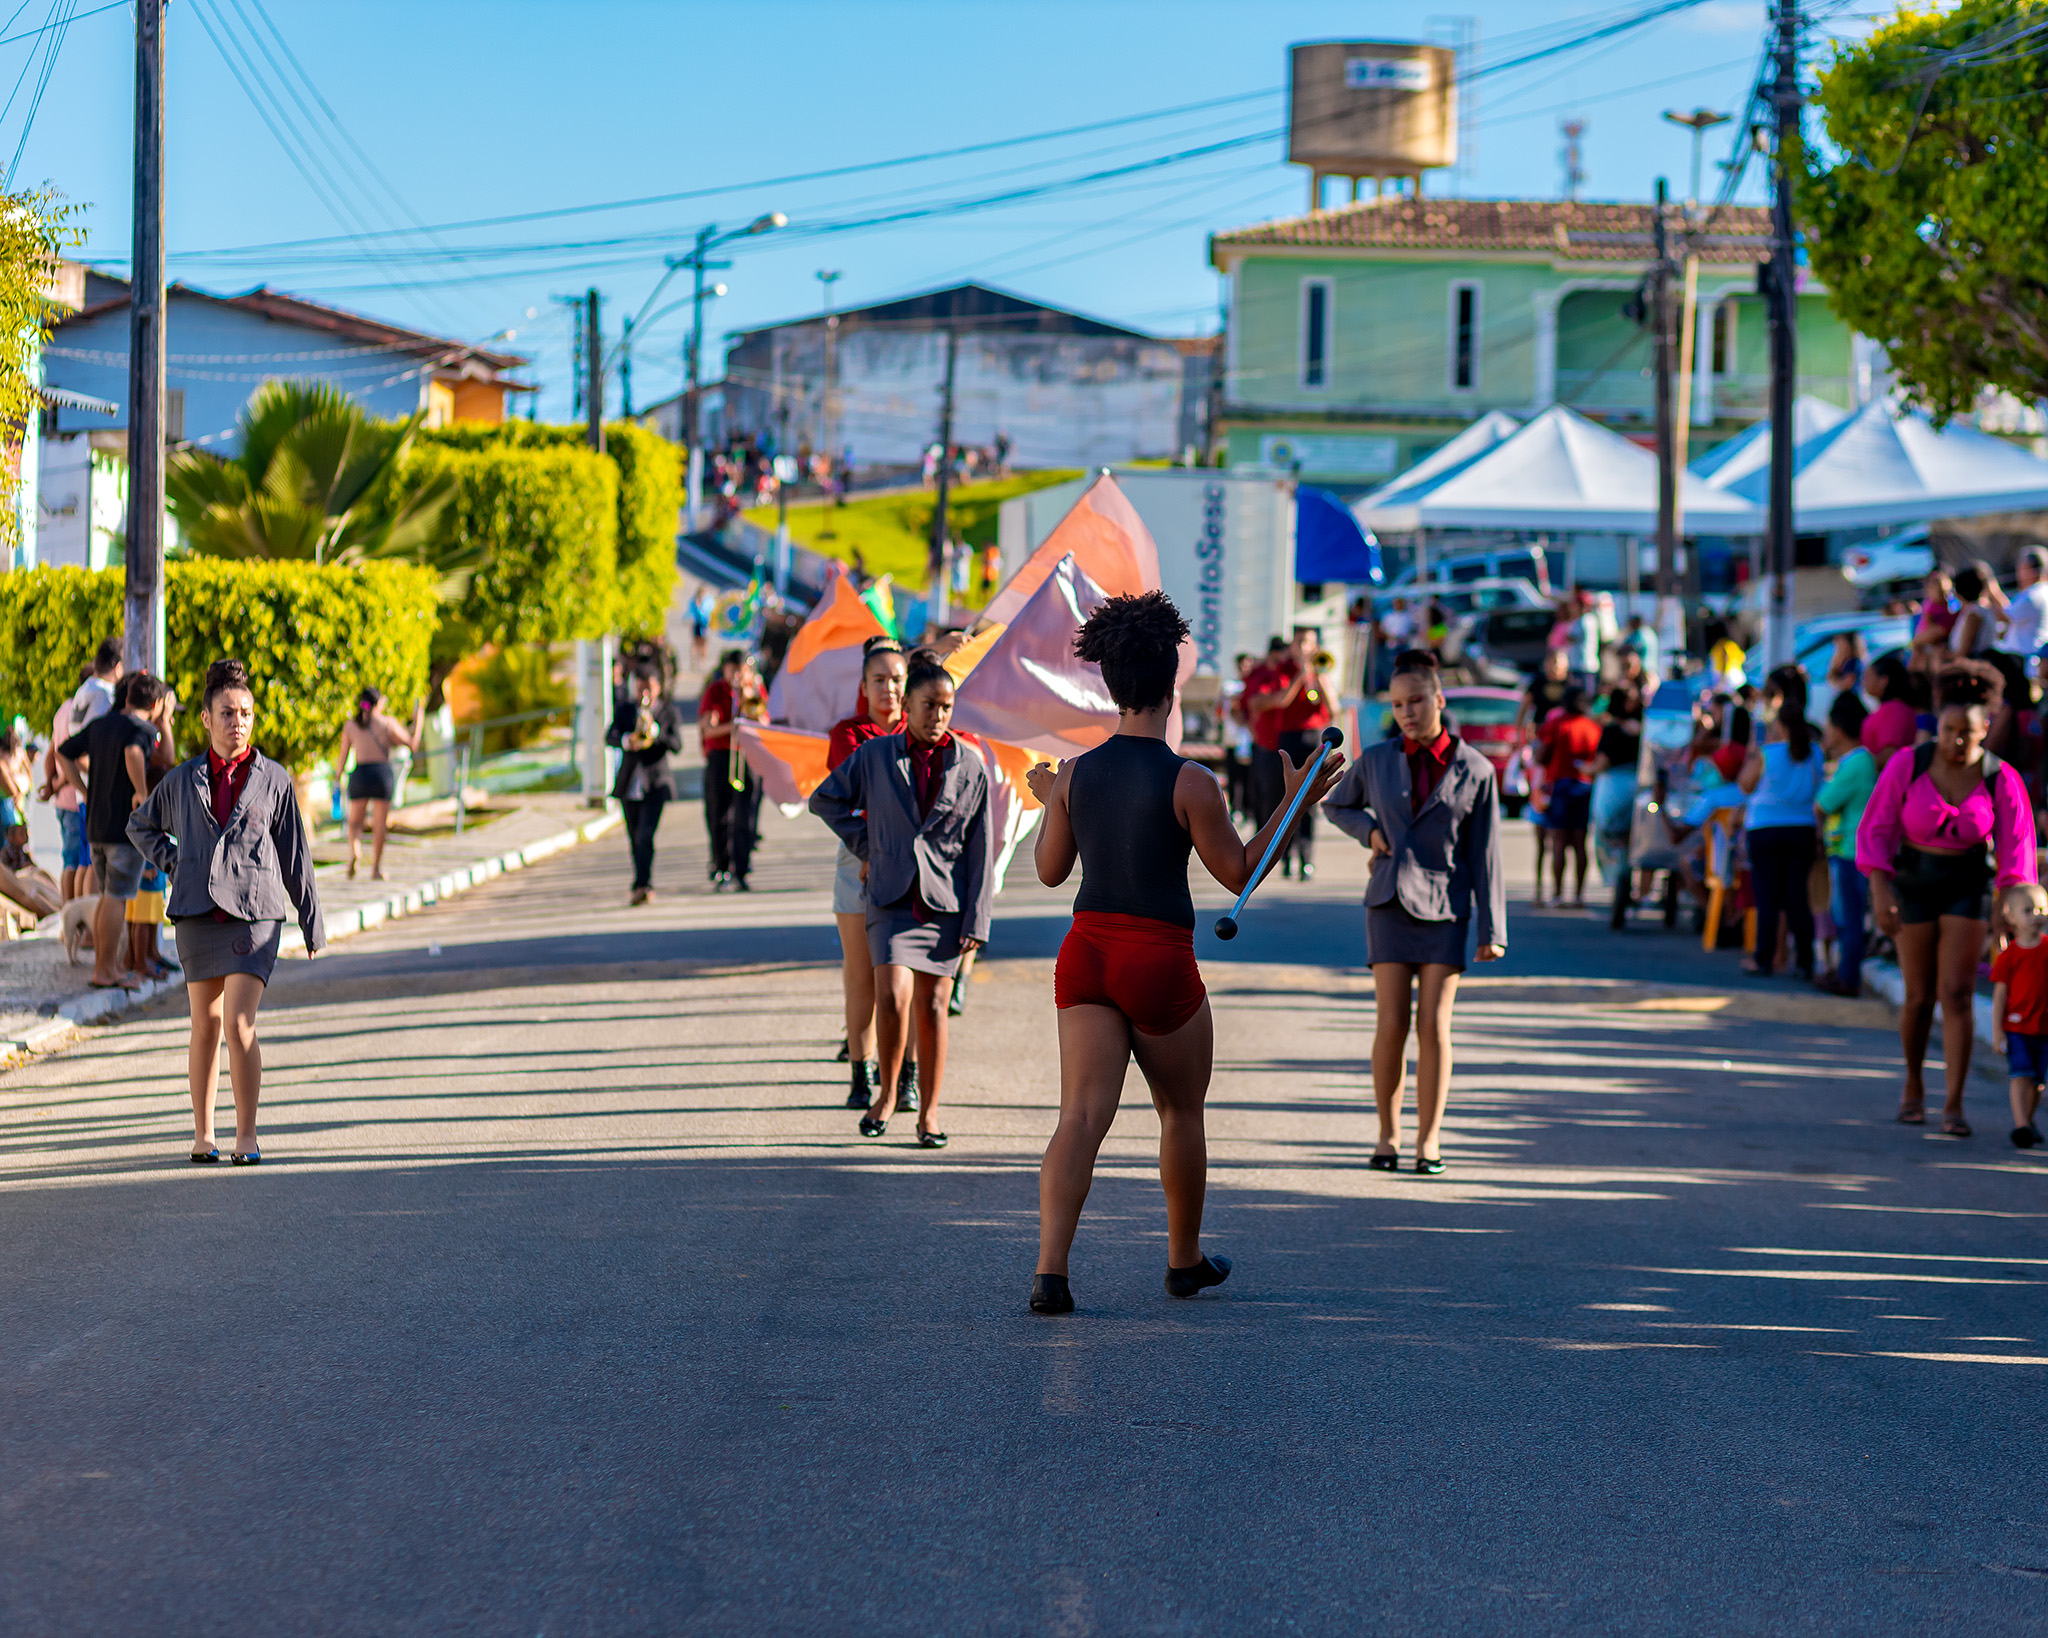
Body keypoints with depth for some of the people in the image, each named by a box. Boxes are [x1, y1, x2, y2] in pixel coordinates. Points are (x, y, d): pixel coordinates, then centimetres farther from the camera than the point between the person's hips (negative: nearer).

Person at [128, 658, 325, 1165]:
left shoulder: (274, 780, 3)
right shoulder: (182, 781, 8)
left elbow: (295, 856, 8)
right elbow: (141, 826, 26)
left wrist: (313, 923, 9)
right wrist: (172, 863, 10)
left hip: (255, 914, -2)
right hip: (198, 914, 2)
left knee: (239, 1024, -12)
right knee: (206, 1023, 9)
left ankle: (247, 1134, -6)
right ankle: (202, 1132, 19)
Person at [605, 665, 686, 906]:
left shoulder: (670, 712, 3)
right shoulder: (624, 710, 9)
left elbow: (677, 745, -8)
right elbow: (609, 737, -6)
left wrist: (654, 730, -25)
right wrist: (626, 740, -29)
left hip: (656, 783, -4)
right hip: (629, 784, 4)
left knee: (646, 835, -18)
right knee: (635, 839, 11)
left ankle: (643, 886, -25)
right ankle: (644, 885, 25)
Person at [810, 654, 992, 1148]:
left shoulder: (970, 768, 2)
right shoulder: (874, 756, 2)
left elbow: (980, 850, 2)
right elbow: (824, 800, 16)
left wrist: (976, 922, -2)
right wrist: (865, 844, 7)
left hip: (945, 901, 1)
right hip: (891, 897, -1)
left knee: (932, 1007, 3)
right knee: (893, 997, -16)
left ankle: (928, 1114, 13)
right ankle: (887, 1095, 5)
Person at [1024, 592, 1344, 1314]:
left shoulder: (1075, 775, 3)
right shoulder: (1189, 782, -10)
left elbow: (1050, 870, 15)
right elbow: (1239, 872, -2)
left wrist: (1049, 806, 32)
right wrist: (1295, 803, 1)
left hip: (1086, 953, 3)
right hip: (1161, 961, -3)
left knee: (1082, 1116, -4)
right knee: (1182, 1113, 18)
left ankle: (1050, 1269, -21)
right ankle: (1184, 1261, 33)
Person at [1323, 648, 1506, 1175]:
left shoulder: (1474, 771, -1)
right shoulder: (1376, 761, 3)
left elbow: (1485, 855, 0)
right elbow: (1336, 804, 22)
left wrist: (1491, 930, -3)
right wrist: (1368, 830, 1)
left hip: (1446, 905, -1)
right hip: (1391, 901, 1)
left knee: (1433, 1025, -5)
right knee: (1392, 1023, -6)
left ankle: (1429, 1140, 3)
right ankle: (1388, 1133, 8)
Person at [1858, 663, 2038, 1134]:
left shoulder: (2001, 780, -10)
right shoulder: (1907, 766, -11)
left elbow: (2017, 848, -12)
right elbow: (1875, 830, -8)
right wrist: (1880, 892, -18)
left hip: (1968, 888, 0)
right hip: (1913, 884, 0)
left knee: (1957, 994, -11)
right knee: (1919, 998, 3)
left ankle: (1953, 1104, -9)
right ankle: (1913, 1086, 29)